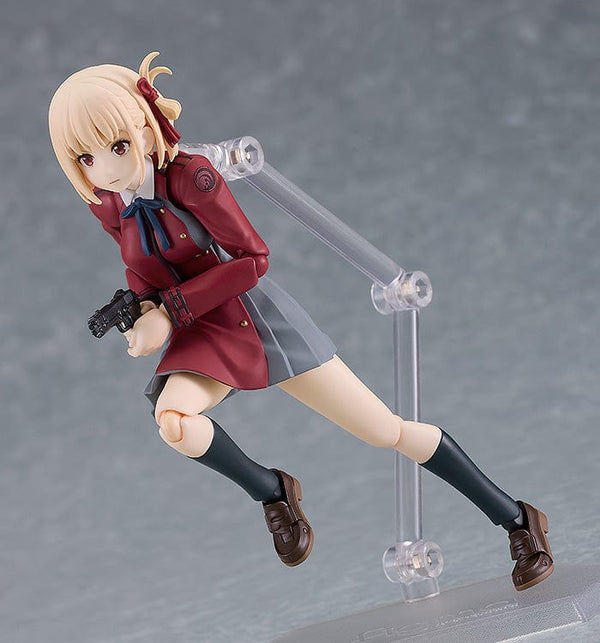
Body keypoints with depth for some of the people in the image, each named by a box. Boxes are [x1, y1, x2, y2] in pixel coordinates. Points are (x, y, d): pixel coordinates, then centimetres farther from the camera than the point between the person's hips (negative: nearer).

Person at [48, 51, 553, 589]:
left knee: (388, 431, -1)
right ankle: (271, 491, -1)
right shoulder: (107, 206, -3)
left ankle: (515, 519, 14)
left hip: (259, 317, -4)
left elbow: (253, 259, -17)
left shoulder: (190, 176, -20)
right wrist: (143, 313, -5)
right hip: (201, 338, 4)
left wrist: (169, 309, -21)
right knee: (173, 421, -32)